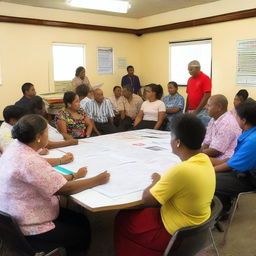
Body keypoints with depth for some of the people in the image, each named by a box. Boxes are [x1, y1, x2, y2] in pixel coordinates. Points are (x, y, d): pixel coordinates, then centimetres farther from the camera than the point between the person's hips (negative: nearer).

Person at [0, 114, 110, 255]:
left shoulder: (16, 148, -1)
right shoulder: (30, 161, -31)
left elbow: (47, 177, 8)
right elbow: (65, 189, -25)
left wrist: (74, 175, 10)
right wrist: (97, 180, -13)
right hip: (30, 230, -9)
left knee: (81, 220, 16)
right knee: (83, 232, 9)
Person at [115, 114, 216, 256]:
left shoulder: (181, 170, -33)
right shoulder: (205, 159, -7)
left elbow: (146, 200, -22)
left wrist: (156, 182, -5)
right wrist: (163, 181, -1)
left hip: (175, 233, -8)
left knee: (122, 219, 13)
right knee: (140, 212, 27)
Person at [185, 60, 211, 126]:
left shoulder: (205, 78, -7)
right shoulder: (190, 80, 13)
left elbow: (206, 96, -13)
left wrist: (196, 111, -15)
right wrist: (186, 110, 11)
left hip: (201, 111, -6)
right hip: (190, 111, 6)